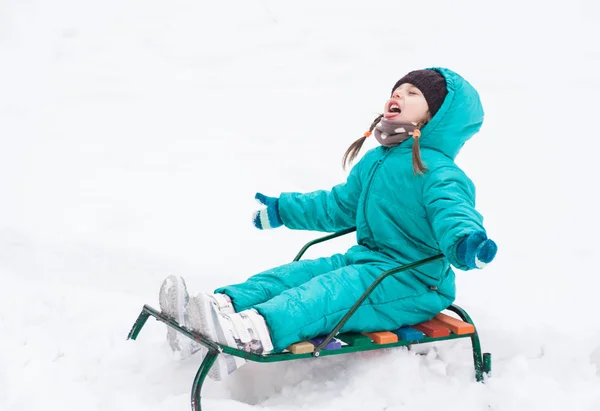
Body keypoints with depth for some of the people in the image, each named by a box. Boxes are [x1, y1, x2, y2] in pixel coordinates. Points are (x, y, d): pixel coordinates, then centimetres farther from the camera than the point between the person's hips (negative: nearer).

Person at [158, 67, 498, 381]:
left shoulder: (437, 171, -12)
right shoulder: (374, 161, 17)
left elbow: (452, 208, -31)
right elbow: (339, 205, 28)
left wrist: (466, 240, -54)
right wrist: (283, 210, 35)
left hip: (414, 283, -8)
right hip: (366, 261, 9)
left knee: (330, 291, -32)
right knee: (294, 273, -10)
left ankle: (253, 333, -55)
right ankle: (223, 305, -31)